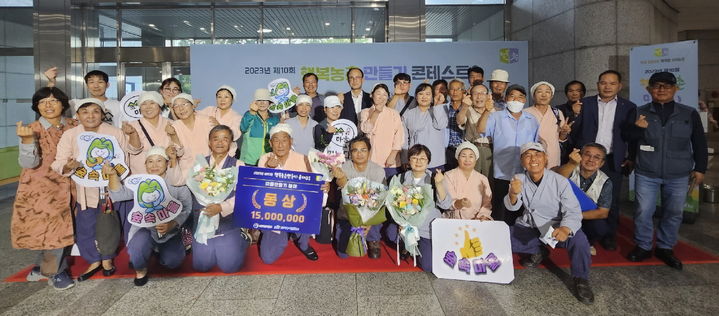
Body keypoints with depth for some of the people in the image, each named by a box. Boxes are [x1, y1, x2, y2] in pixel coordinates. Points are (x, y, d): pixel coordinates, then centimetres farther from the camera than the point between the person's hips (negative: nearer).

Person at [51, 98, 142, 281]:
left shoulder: (114, 132, -6)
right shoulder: (70, 135, -5)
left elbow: (134, 149, -3)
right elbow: (58, 164, -8)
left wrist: (132, 133, -22)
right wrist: (68, 167, -32)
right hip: (85, 192, 1)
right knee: (85, 229, 7)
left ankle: (107, 259, 31)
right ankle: (94, 261, 27)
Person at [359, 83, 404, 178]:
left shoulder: (394, 113, 7)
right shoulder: (365, 112, 10)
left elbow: (399, 136, 1)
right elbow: (365, 129, -7)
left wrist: (392, 156, -8)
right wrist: (375, 113, -9)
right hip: (370, 160, 0)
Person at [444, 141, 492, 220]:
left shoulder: (483, 179, 12)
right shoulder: (449, 176, 1)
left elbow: (487, 203, 6)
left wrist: (483, 216, -15)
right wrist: (460, 203, -30)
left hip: (477, 220, 4)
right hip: (455, 220, -4)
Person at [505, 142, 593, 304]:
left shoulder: (560, 181, -15)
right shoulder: (519, 179, -4)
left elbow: (573, 211, -20)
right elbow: (512, 207, -12)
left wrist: (565, 229, -43)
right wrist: (513, 194, -37)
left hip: (554, 229, -3)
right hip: (529, 228, 4)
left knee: (579, 239, -33)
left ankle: (581, 280, -6)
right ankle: (538, 251, 8)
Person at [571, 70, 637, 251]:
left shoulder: (628, 107, 6)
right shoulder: (584, 104, 4)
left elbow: (631, 135, 3)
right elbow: (575, 131, 1)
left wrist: (630, 158, -6)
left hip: (612, 161, 1)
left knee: (611, 201, 7)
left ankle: (609, 237, 21)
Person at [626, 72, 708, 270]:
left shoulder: (689, 114, 2)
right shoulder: (640, 112, -1)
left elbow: (699, 143, 9)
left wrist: (700, 168, 8)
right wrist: (637, 128, -19)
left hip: (678, 175, 2)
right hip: (646, 174, -1)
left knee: (673, 213, 10)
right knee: (644, 212, 2)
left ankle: (665, 248, 25)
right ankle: (643, 246, 19)